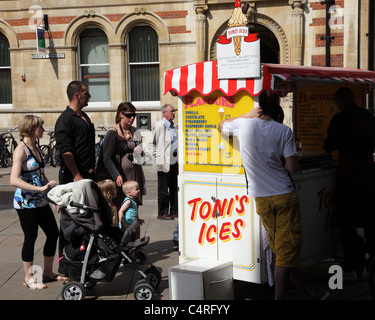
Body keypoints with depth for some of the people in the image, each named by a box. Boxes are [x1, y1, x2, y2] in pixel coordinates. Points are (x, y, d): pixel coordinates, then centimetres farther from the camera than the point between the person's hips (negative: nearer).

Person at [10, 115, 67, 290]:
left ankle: (48, 273, 25)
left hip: (40, 202, 8)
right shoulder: (21, 150, -15)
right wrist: (40, 188, -28)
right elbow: (14, 180, -24)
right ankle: (28, 277, 16)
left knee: (53, 233, 10)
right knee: (31, 238, 1)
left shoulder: (36, 147, 11)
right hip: (25, 202, -8)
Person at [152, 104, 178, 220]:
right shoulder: (159, 126, -9)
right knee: (163, 189, -1)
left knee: (175, 188, 12)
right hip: (164, 163, -8)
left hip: (174, 162, 8)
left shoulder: (173, 126, 16)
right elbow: (155, 144, -10)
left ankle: (175, 211, 20)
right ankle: (162, 213, 6)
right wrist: (159, 160, -14)